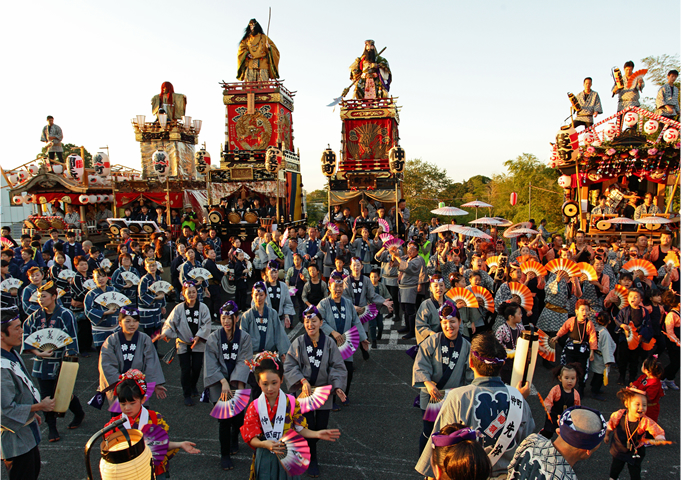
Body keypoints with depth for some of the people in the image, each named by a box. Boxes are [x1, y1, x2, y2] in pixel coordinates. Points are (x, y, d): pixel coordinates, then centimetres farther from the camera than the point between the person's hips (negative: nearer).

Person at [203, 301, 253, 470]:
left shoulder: (244, 337, -4)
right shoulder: (214, 338, -5)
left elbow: (244, 362, -8)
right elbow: (211, 364, -8)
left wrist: (238, 383, -18)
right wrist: (223, 382, -18)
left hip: (237, 382, 1)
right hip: (219, 384, -1)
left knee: (238, 418, 5)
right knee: (224, 419, -3)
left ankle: (234, 438, 39)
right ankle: (224, 455, 16)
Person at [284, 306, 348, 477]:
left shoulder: (329, 342, -6)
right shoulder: (299, 342, -8)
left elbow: (337, 366, -3)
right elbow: (289, 365, -7)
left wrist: (338, 386, -16)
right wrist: (302, 380, -19)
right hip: (305, 390, -1)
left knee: (321, 427, 8)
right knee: (309, 426, -1)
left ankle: (308, 444, 43)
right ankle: (312, 460, 24)